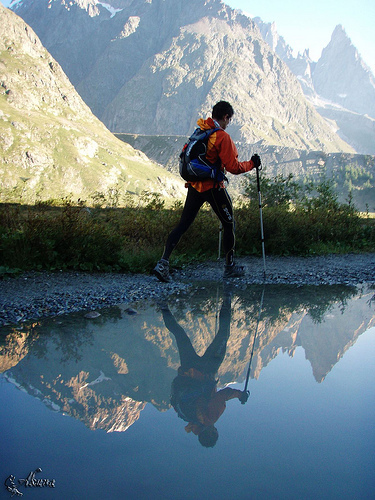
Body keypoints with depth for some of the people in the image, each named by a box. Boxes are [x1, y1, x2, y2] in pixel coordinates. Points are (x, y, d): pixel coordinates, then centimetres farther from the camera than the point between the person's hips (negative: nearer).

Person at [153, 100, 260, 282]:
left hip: (194, 185, 6)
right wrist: (251, 164, 0)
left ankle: (163, 262, -5)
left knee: (183, 225, 6)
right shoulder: (223, 137, -13)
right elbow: (233, 167, -15)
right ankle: (230, 267, 20)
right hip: (213, 187, -6)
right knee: (229, 224, 11)